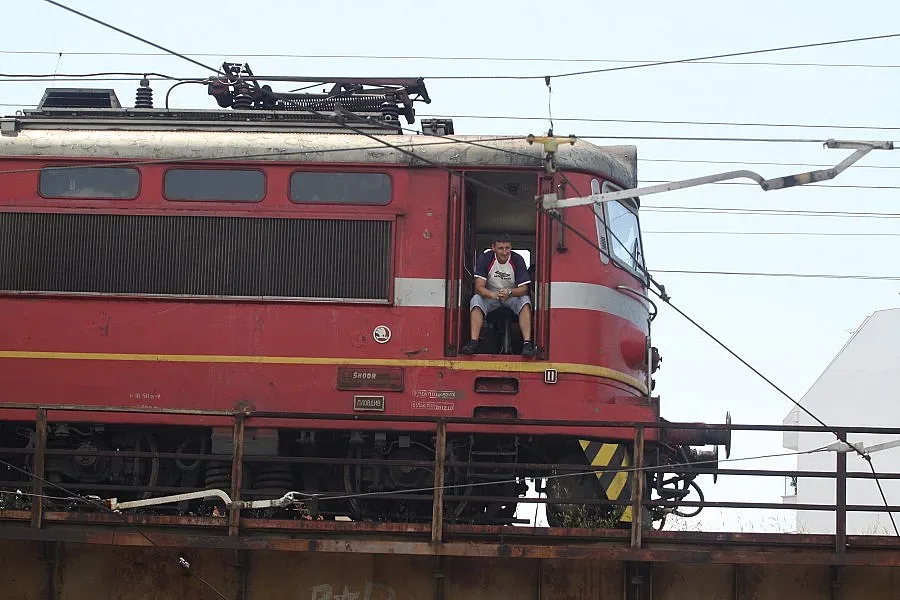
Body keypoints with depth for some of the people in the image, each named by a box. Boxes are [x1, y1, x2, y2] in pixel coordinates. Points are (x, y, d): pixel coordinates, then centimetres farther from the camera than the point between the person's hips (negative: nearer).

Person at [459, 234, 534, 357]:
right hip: (490, 296, 0)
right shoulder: (485, 259, -15)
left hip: (513, 296, 0)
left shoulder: (518, 260, -15)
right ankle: (473, 342, -36)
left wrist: (509, 292, -41)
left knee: (525, 301, -30)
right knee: (476, 300, -29)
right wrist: (494, 295, -42)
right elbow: (479, 287, -21)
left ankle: (527, 343, -38)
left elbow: (523, 289, -19)